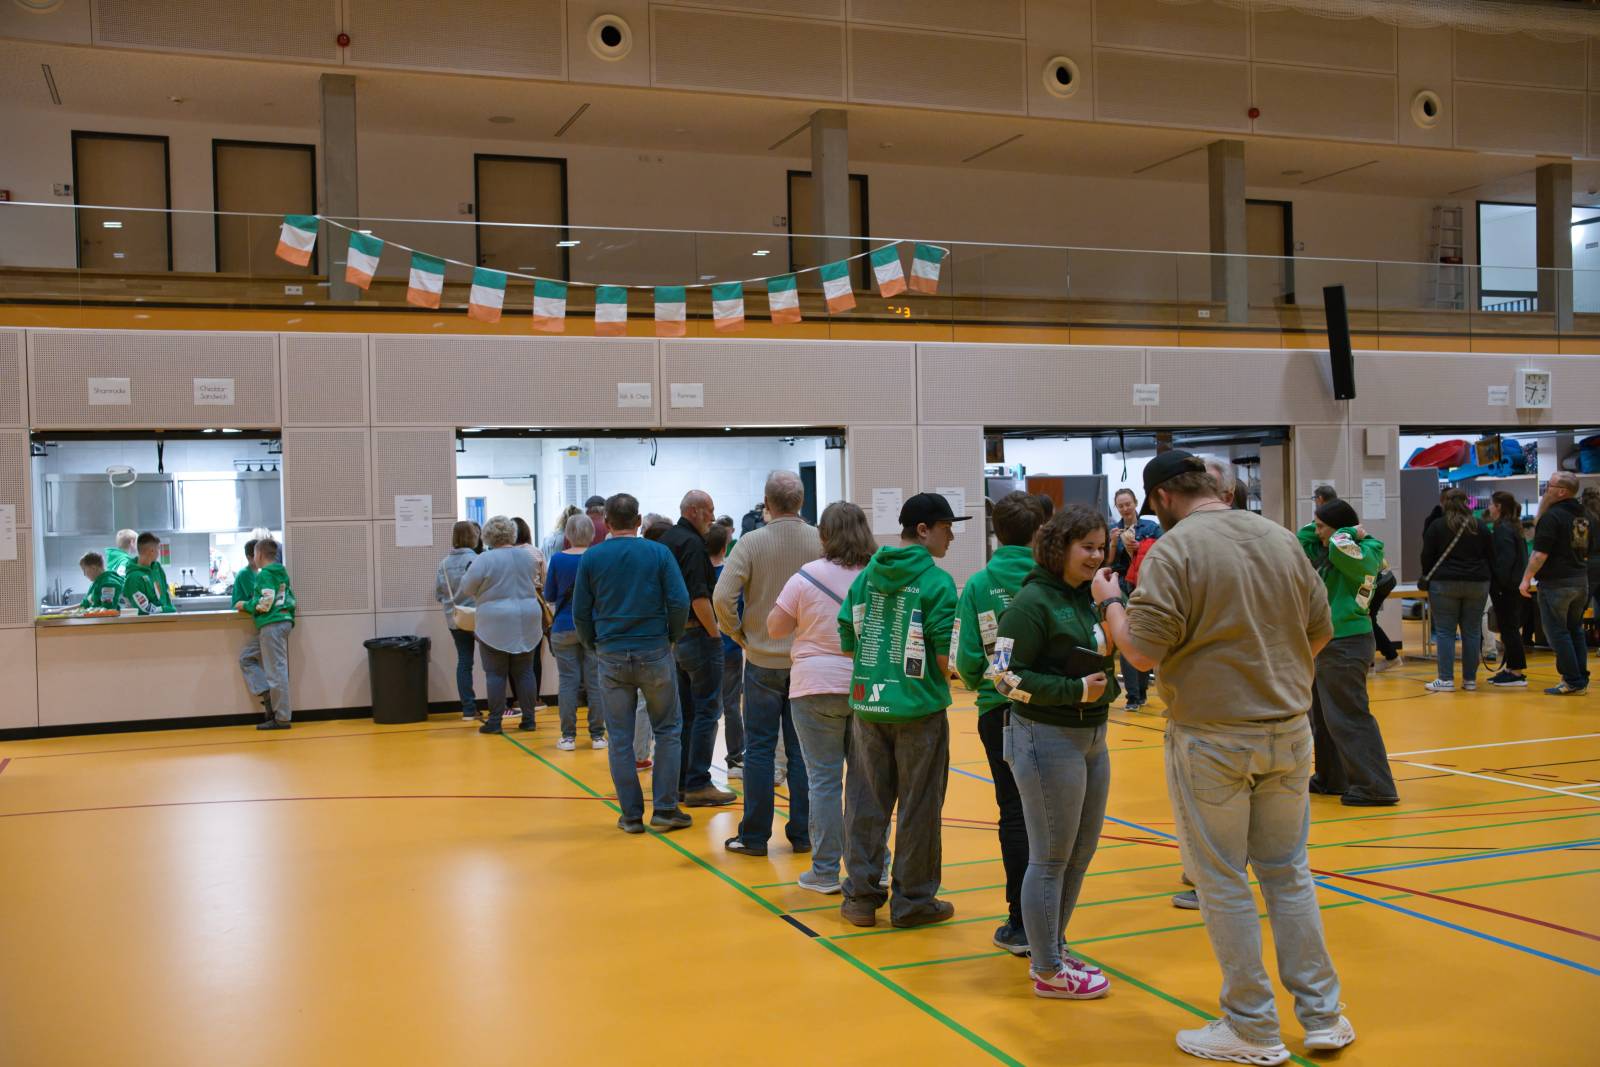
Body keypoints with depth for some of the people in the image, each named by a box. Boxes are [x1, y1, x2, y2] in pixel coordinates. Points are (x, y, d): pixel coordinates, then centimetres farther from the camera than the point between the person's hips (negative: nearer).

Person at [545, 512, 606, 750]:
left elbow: (549, 597, 3)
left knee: (568, 681, 4)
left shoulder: (558, 559, -4)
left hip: (564, 627, 0)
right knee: (595, 682, 5)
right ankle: (597, 735, 9)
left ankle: (568, 736, 5)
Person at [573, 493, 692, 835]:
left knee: (620, 739, 7)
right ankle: (665, 809, 9)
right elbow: (680, 601, -9)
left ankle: (631, 815, 10)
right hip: (654, 652, -1)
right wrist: (672, 637, 7)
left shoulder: (591, 558, 1)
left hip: (610, 656, 1)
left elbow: (580, 612, 1)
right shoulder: (658, 553, -3)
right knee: (667, 730, 11)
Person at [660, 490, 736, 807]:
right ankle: (698, 784, -3)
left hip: (673, 636, 9)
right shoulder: (692, 544, -15)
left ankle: (679, 782, 18)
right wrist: (714, 632, -13)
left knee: (684, 711, 14)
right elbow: (698, 597, -23)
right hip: (696, 635, -9)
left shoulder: (665, 540, 14)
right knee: (707, 710, -4)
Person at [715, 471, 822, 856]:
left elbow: (722, 597, -18)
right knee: (802, 749, 10)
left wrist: (739, 634, -2)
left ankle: (754, 836, 11)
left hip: (763, 660, -1)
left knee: (760, 748, 6)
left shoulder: (752, 542, -11)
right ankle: (802, 833, 15)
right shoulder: (820, 541, -7)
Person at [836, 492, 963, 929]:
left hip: (868, 704, 5)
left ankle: (861, 896, 19)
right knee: (918, 807, 7)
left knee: (866, 802, 12)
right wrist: (945, 678, 5)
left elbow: (846, 641, 6)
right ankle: (913, 901, 16)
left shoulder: (867, 575, 5)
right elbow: (946, 655, -16)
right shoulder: (936, 581, -12)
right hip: (919, 708, -5)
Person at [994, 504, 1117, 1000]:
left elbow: (1110, 655, 18)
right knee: (1051, 859, 3)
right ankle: (1047, 972, 17)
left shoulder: (1091, 596, 6)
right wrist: (1076, 690, -20)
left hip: (1092, 737, 8)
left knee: (1081, 853, 17)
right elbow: (1006, 675, -18)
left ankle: (1052, 951, 34)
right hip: (1048, 738, -8)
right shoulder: (1033, 601, -15)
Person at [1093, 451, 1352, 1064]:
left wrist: (1108, 603, -1)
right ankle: (1322, 1017, 24)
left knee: (1223, 884, 7)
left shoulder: (1175, 548, -13)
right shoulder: (1283, 539, 5)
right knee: (1289, 874, 17)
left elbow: (1144, 651, -17)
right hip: (1289, 734, 6)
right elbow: (1319, 634, 10)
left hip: (1212, 741, -6)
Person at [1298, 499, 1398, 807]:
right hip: (1327, 643, 10)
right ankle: (1330, 779, 28)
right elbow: (1302, 539, 25)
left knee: (1348, 717, -9)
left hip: (1347, 645, -10)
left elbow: (1339, 546, -32)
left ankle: (1376, 788, -6)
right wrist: (1319, 527, 10)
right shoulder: (1324, 551, 12)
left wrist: (1352, 532, -13)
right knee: (1321, 715, 17)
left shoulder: (1365, 553, -13)